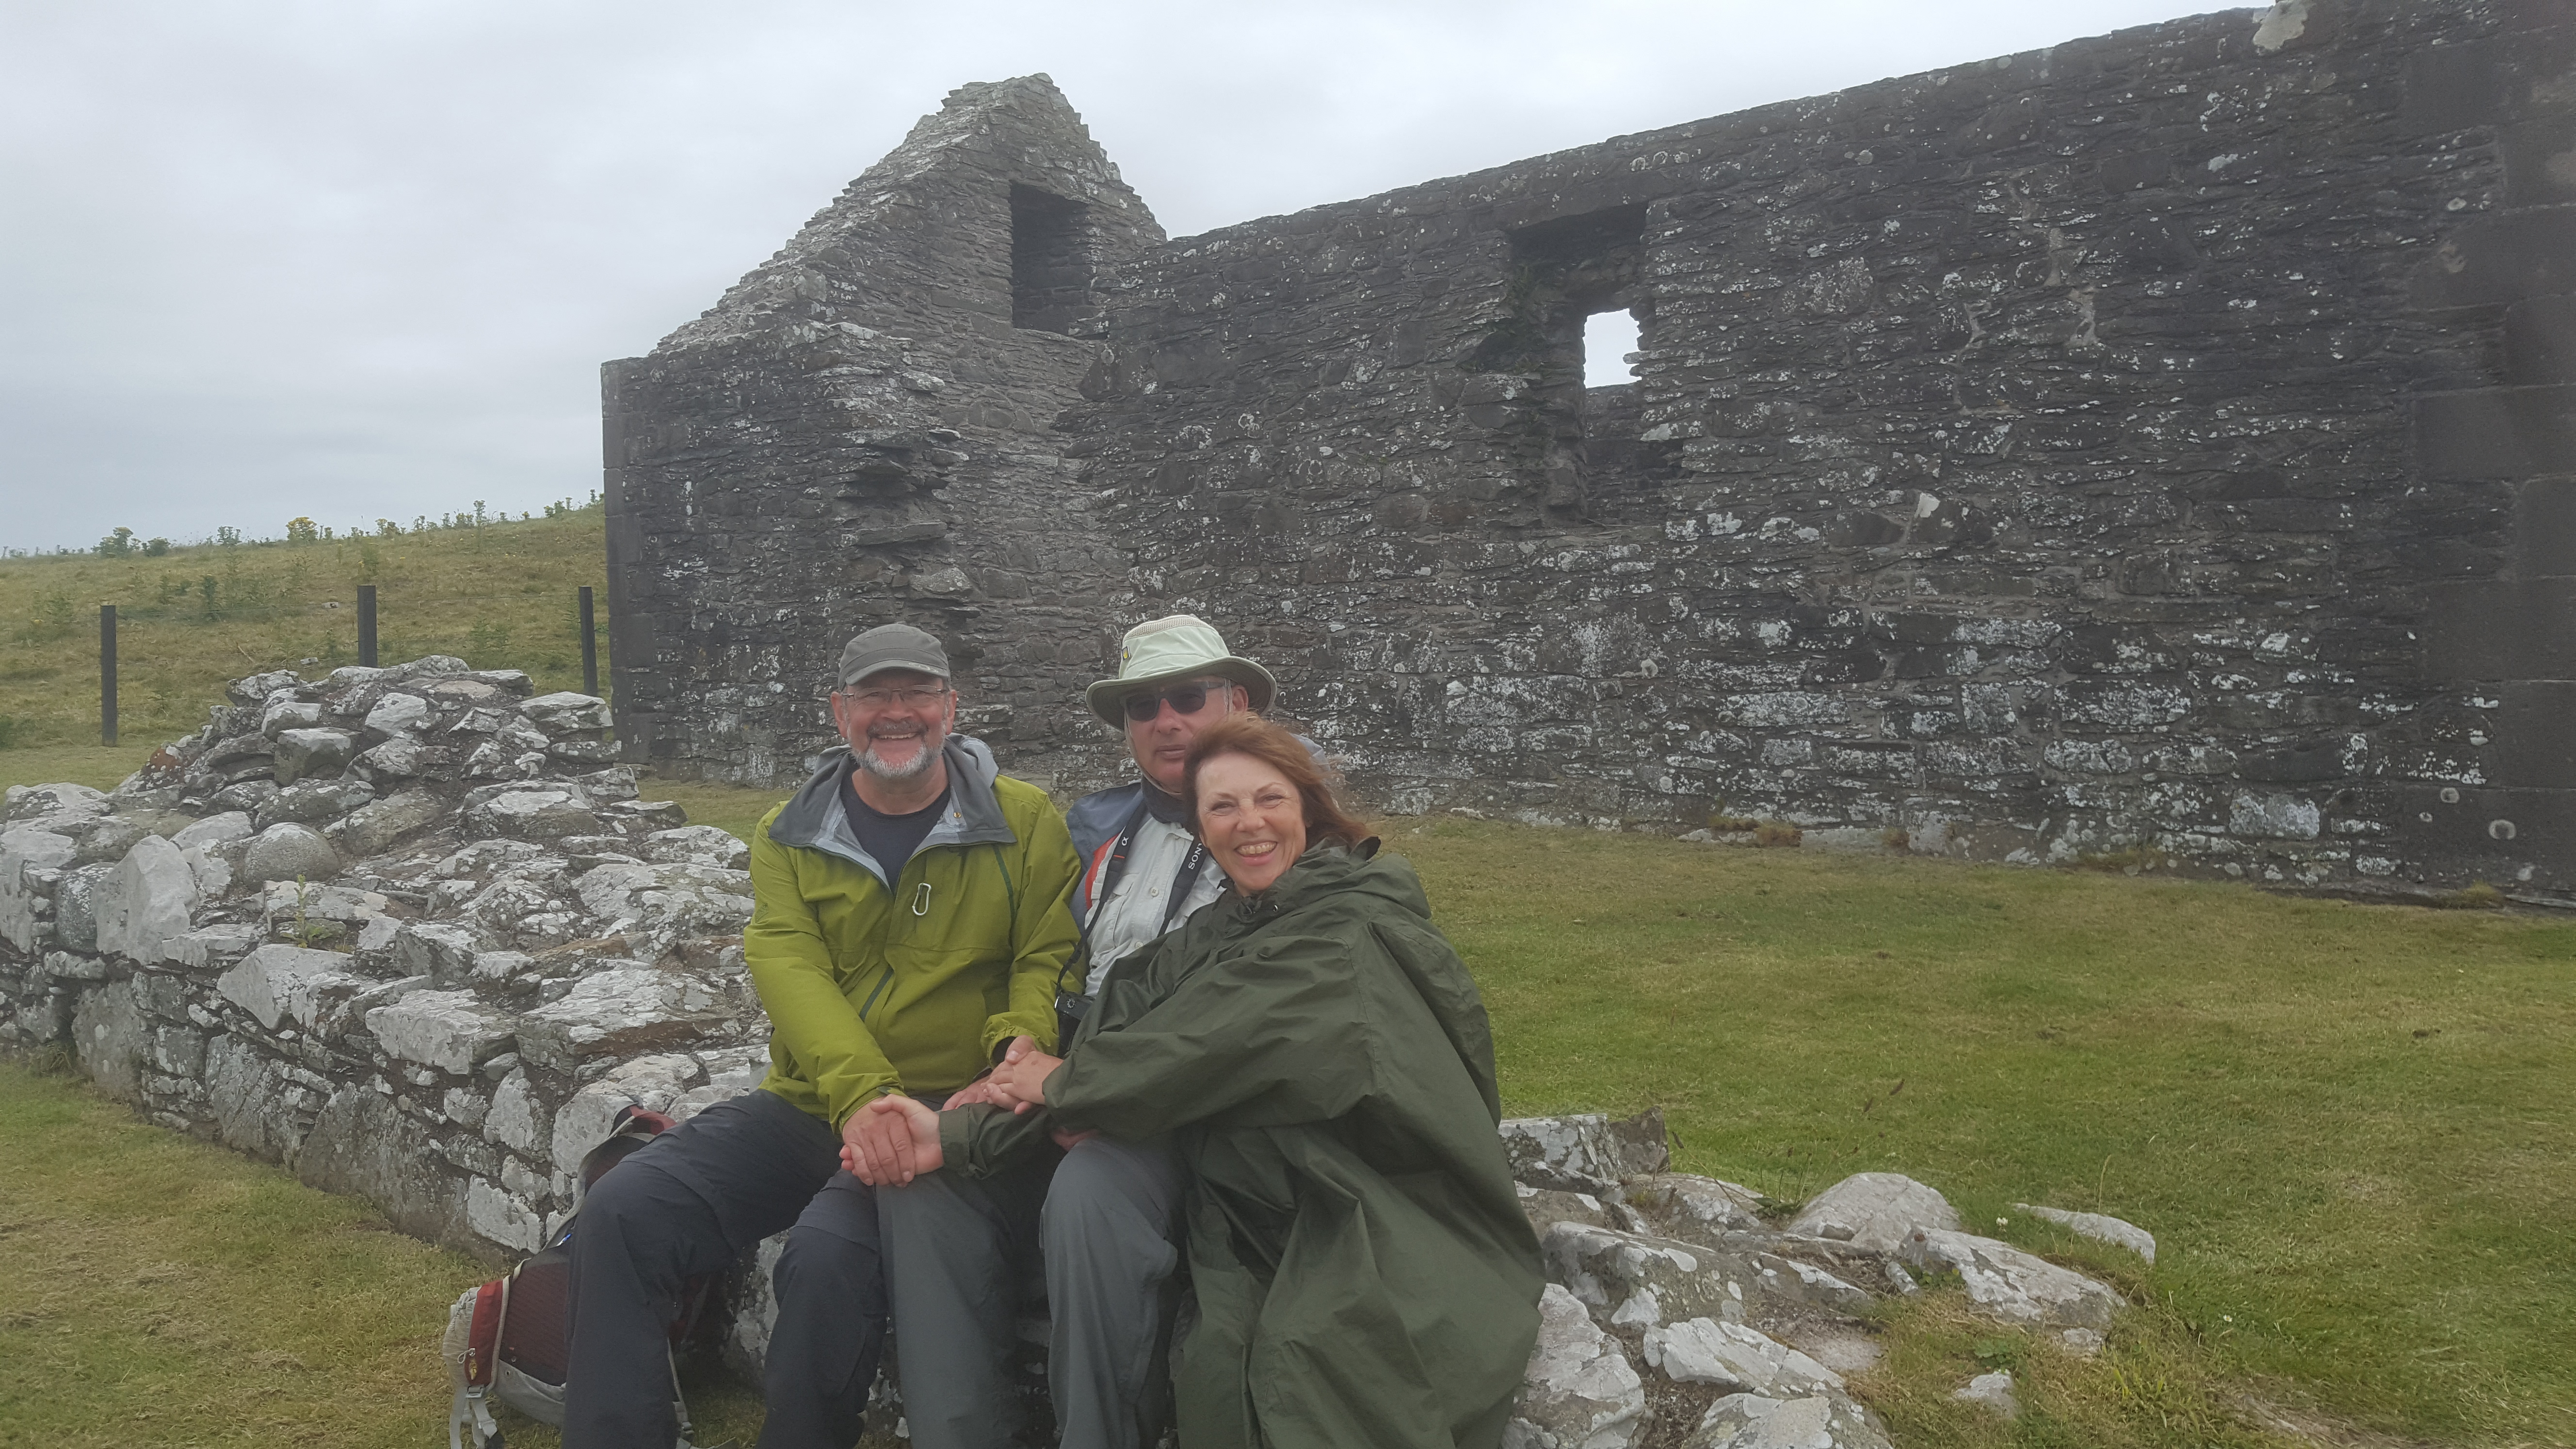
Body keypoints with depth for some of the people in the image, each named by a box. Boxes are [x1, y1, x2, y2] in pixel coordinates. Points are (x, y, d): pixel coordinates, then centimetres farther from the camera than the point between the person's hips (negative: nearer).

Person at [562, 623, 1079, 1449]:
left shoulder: (1026, 822, 3)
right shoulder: (789, 839, 9)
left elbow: (1048, 956, -3)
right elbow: (789, 970, -6)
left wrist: (1020, 1049, -27)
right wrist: (863, 1094, -24)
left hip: (960, 1113, -4)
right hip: (812, 1105, 4)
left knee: (829, 1255, -31)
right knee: (621, 1215, -12)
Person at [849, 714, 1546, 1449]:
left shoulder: (1363, 922, -5)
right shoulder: (1209, 941, 13)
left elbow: (1230, 1040, -15)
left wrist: (1066, 1081, -4)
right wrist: (958, 1133, -9)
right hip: (1276, 1241, 4)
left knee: (1302, 1367, -31)